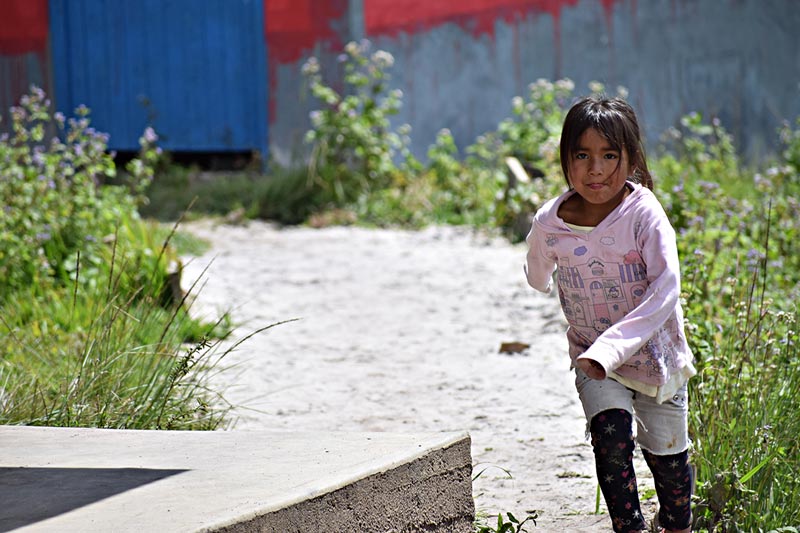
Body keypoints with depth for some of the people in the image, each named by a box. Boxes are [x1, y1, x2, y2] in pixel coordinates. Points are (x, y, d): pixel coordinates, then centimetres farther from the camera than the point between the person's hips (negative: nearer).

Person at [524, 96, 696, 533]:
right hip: (592, 355, 1)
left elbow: (665, 289, -29)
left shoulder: (644, 213, -21)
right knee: (611, 435, -22)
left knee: (665, 453, 12)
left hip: (653, 349, -1)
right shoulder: (548, 224, -13)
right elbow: (538, 279, 9)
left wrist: (610, 348, -35)